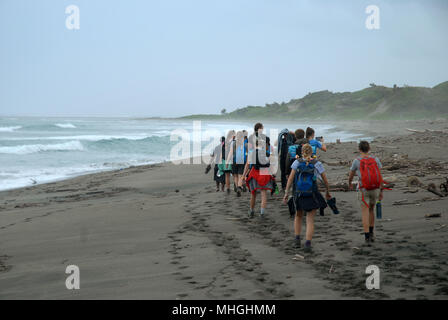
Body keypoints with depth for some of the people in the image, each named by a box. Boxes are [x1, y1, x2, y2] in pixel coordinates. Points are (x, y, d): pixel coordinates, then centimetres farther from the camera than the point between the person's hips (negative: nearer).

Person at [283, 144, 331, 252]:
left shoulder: (297, 162, -1)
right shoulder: (317, 163, -1)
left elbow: (290, 178, -7)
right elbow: (325, 180, 4)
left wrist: (286, 193, -5)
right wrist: (328, 192, 19)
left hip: (299, 194, 1)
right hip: (312, 195, -1)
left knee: (298, 216, 25)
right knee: (310, 220, 4)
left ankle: (297, 239, 16)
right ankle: (308, 244, -7)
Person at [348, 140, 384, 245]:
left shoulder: (357, 161, -7)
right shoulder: (375, 160, 0)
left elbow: (351, 175, 8)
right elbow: (380, 177, 0)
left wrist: (349, 184, 29)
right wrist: (381, 192, 8)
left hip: (363, 190, -3)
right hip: (375, 189, 3)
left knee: (365, 214, 0)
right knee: (371, 210, 23)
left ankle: (367, 238, -5)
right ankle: (371, 234, 26)